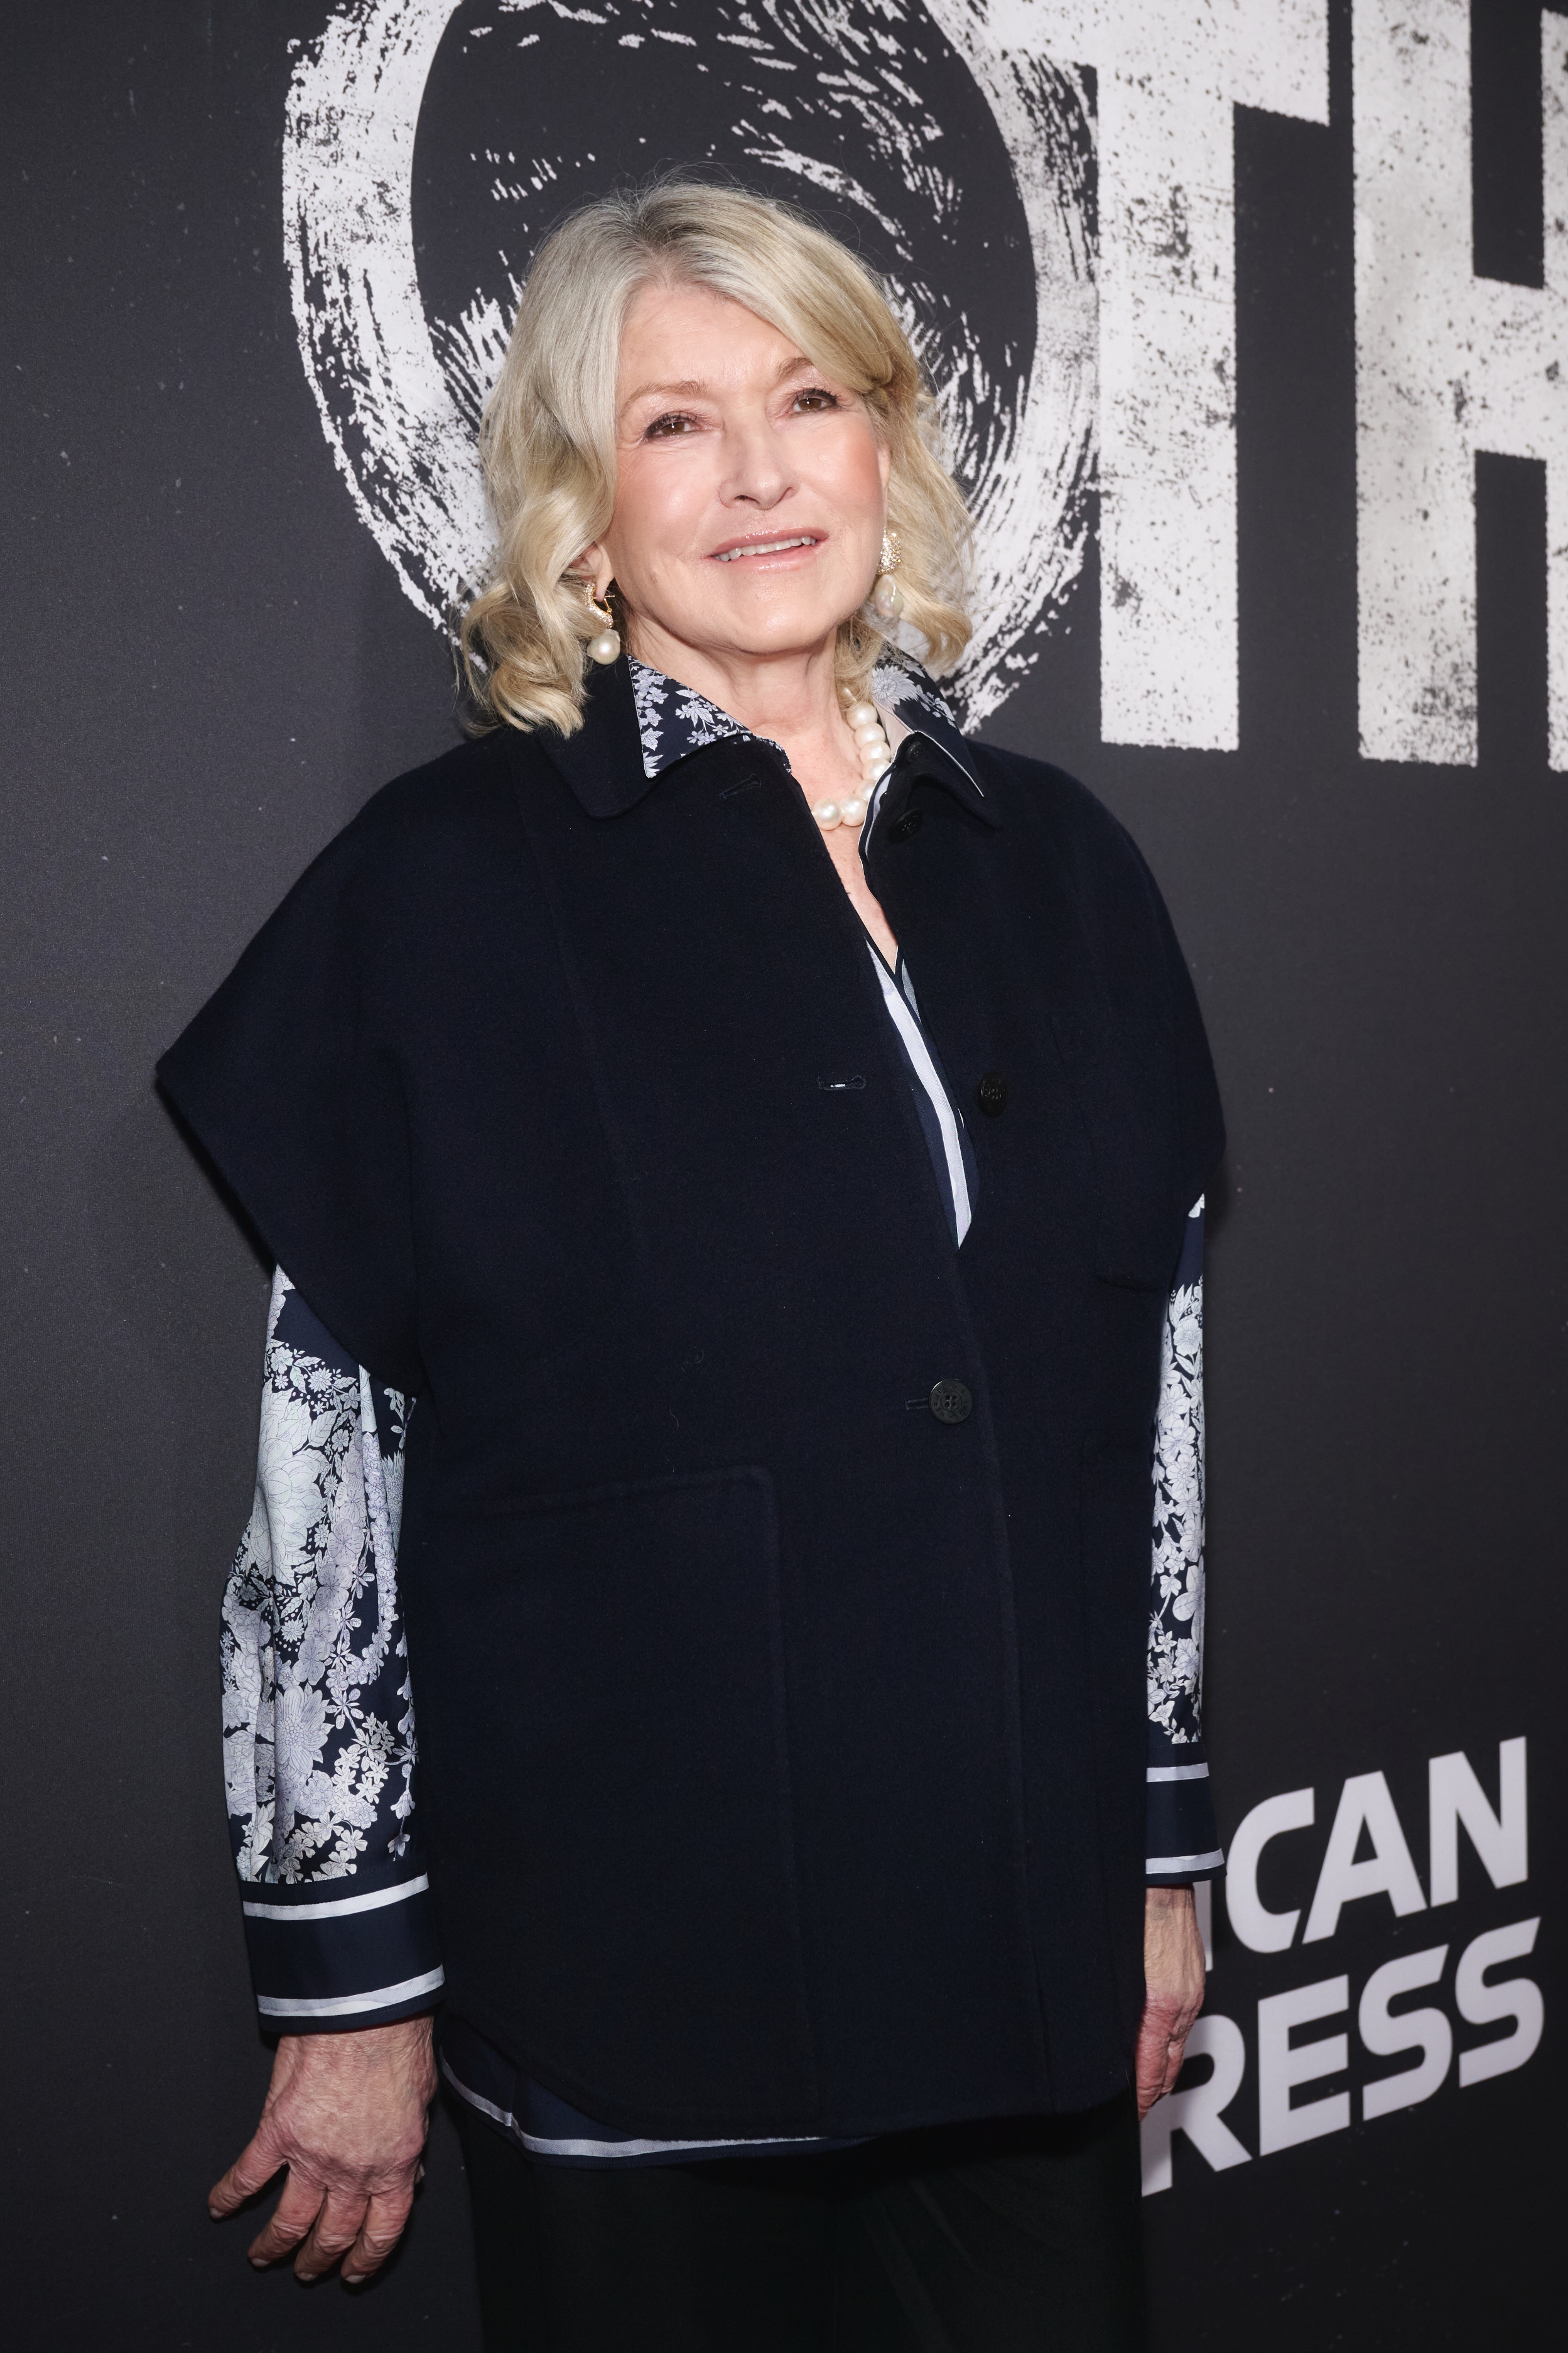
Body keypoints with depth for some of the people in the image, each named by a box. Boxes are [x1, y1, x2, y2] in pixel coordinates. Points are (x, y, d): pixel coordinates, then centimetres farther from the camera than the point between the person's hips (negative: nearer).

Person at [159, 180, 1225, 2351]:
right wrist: (351, 1976, -6)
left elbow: (1154, 1389, 10)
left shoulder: (1058, 865, 6)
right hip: (632, 1987, -3)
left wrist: (1168, 1846, 11)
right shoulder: (445, 884, -7)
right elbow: (318, 1454, -7)